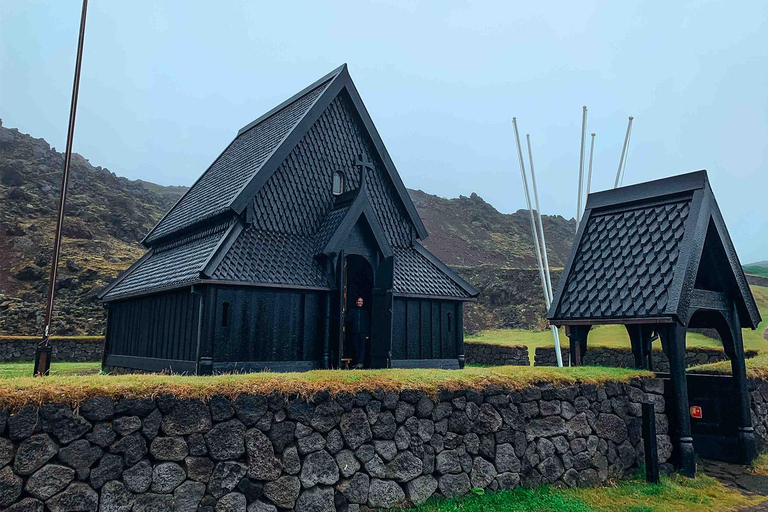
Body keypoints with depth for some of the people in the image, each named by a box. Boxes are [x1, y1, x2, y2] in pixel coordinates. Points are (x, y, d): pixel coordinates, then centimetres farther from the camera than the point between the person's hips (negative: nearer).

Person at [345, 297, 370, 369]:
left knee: (362, 347, -13)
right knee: (355, 349, 2)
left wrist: (367, 334, 6)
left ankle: (360, 362, -20)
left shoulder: (365, 311, 13)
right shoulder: (352, 311, 9)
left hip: (363, 333, 0)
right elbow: (348, 321, 4)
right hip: (354, 333, 0)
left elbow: (367, 323, 12)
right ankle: (355, 364, 7)